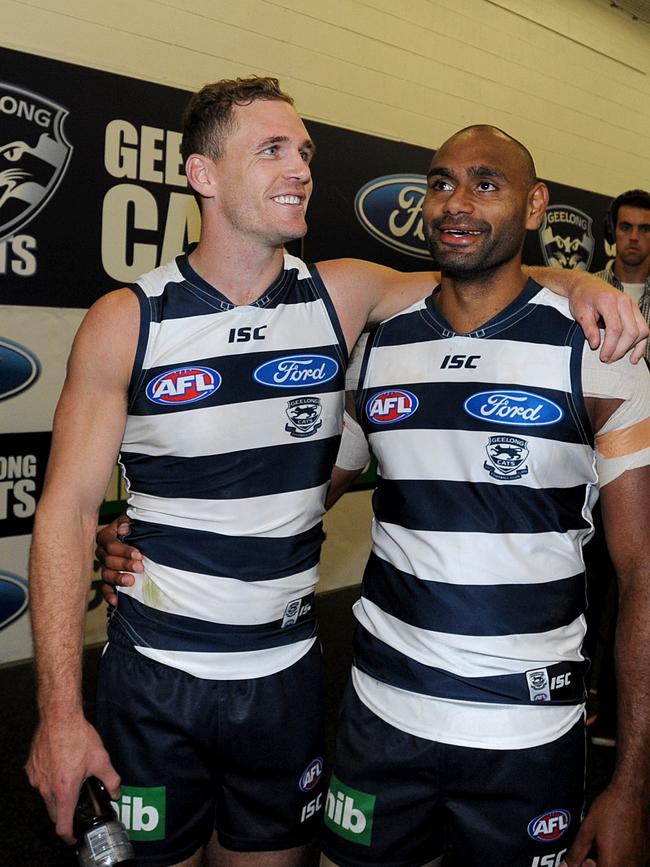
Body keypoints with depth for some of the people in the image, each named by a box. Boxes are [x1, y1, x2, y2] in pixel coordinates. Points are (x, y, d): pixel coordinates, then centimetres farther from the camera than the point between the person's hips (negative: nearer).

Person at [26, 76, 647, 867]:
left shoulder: (342, 295, -4)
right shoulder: (127, 321, -9)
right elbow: (67, 510, -8)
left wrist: (572, 282, -14)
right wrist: (60, 711, -11)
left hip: (288, 675, 2)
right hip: (154, 682, -2)